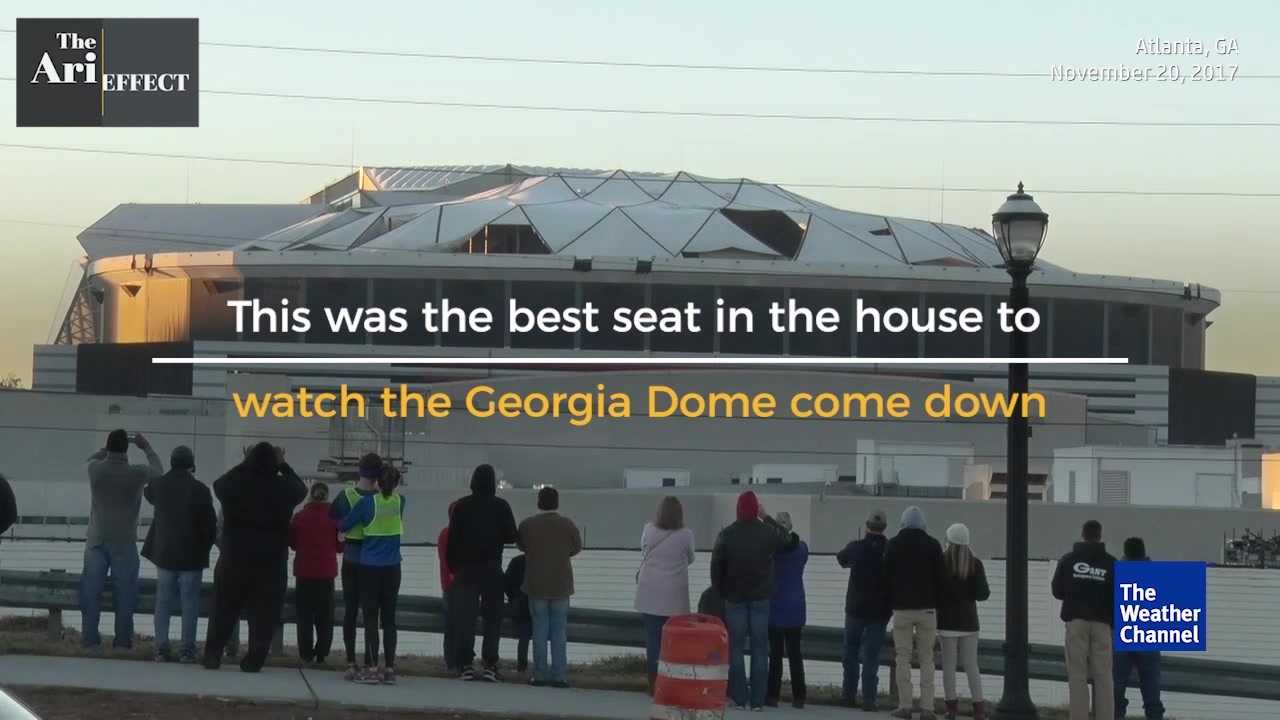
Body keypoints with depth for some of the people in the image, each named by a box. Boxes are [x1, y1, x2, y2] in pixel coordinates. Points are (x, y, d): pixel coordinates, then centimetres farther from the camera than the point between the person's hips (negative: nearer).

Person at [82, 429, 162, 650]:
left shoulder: (96, 469, -9)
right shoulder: (136, 474, -13)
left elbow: (92, 458, 16)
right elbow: (158, 471, 8)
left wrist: (110, 447, 18)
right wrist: (146, 447, 19)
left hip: (97, 540, 2)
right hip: (124, 542, -2)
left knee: (92, 591, 7)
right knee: (124, 593, 5)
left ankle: (89, 637, 5)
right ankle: (123, 640, 5)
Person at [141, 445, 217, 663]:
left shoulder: (157, 486, -2)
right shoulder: (199, 490, -13)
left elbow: (148, 494, 25)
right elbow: (210, 524, -9)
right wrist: (205, 548, 5)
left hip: (164, 553, 3)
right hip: (191, 555, -3)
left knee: (163, 601, 8)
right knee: (189, 602, 2)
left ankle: (161, 647, 5)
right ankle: (187, 649, 1)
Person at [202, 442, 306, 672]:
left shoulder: (234, 485, -4)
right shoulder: (283, 488, -7)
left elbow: (219, 483, 20)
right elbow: (301, 489, 16)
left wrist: (245, 463, 23)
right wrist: (283, 465, 22)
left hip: (233, 560, 2)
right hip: (271, 564, -2)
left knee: (224, 611, 13)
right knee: (263, 615, 4)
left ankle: (212, 656, 13)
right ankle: (254, 660, 0)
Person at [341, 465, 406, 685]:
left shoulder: (368, 502, -10)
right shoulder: (399, 502, -2)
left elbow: (344, 525, -5)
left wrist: (341, 531, 18)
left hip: (370, 568, -3)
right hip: (392, 568, 3)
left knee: (371, 619, 0)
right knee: (389, 619, 7)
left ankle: (372, 668, -4)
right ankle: (389, 669, 6)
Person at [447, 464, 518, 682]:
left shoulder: (461, 506, 0)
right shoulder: (501, 506, -4)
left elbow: (452, 539, 0)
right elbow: (511, 536, -3)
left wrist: (453, 566, 8)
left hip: (466, 568, 1)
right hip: (492, 569, -1)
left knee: (465, 617, 2)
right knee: (493, 618, 5)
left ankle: (466, 665, -3)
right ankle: (489, 665, -1)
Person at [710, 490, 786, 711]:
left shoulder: (727, 535, -8)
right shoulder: (768, 532, -8)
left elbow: (716, 566, -5)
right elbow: (784, 540, 14)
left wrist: (720, 591, 8)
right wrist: (766, 517, 19)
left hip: (734, 597, 0)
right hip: (760, 597, 0)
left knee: (736, 647, 6)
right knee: (759, 648, 4)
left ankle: (739, 697, 3)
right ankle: (757, 699, 1)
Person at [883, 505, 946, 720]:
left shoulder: (893, 545, 1)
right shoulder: (932, 546, 0)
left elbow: (887, 578, 2)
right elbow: (940, 579, 1)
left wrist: (891, 604, 10)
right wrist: (937, 604, 10)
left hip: (902, 608, 0)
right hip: (927, 608, 0)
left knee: (903, 659, 4)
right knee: (926, 659, 3)